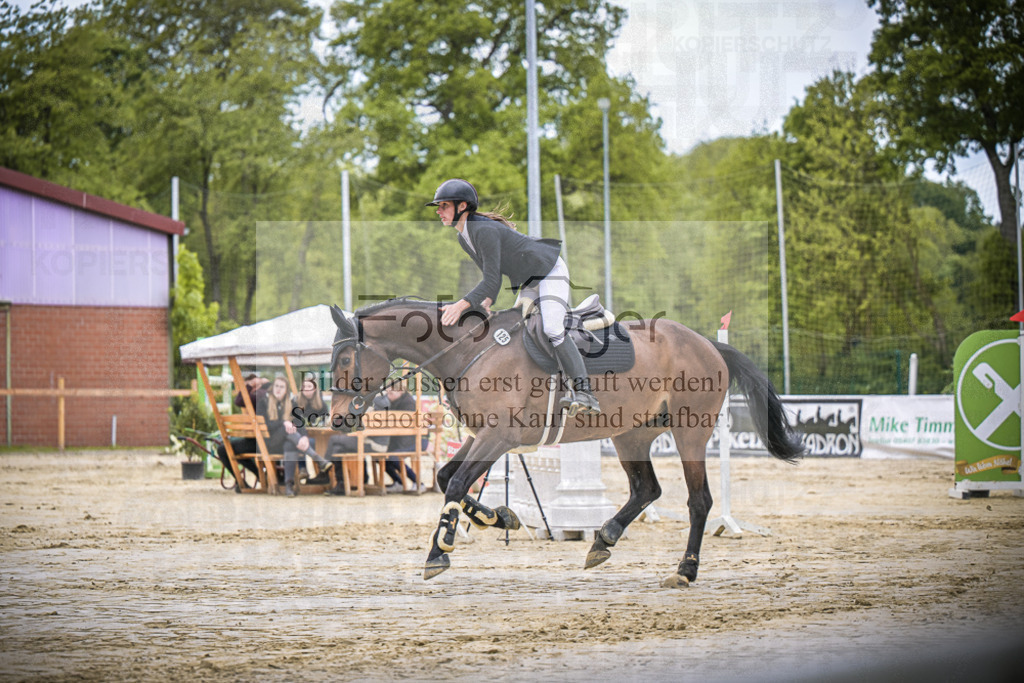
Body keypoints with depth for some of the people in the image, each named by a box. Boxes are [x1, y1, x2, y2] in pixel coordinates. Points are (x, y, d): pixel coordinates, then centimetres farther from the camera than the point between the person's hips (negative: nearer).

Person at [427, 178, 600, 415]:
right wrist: (487, 301, -13)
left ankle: (584, 393, -26)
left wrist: (461, 305, -40)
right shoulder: (464, 238, 1)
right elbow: (490, 275, 7)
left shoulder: (484, 230, -29)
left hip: (550, 271, -10)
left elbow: (492, 280, -32)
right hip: (526, 282, 10)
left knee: (552, 330, -25)